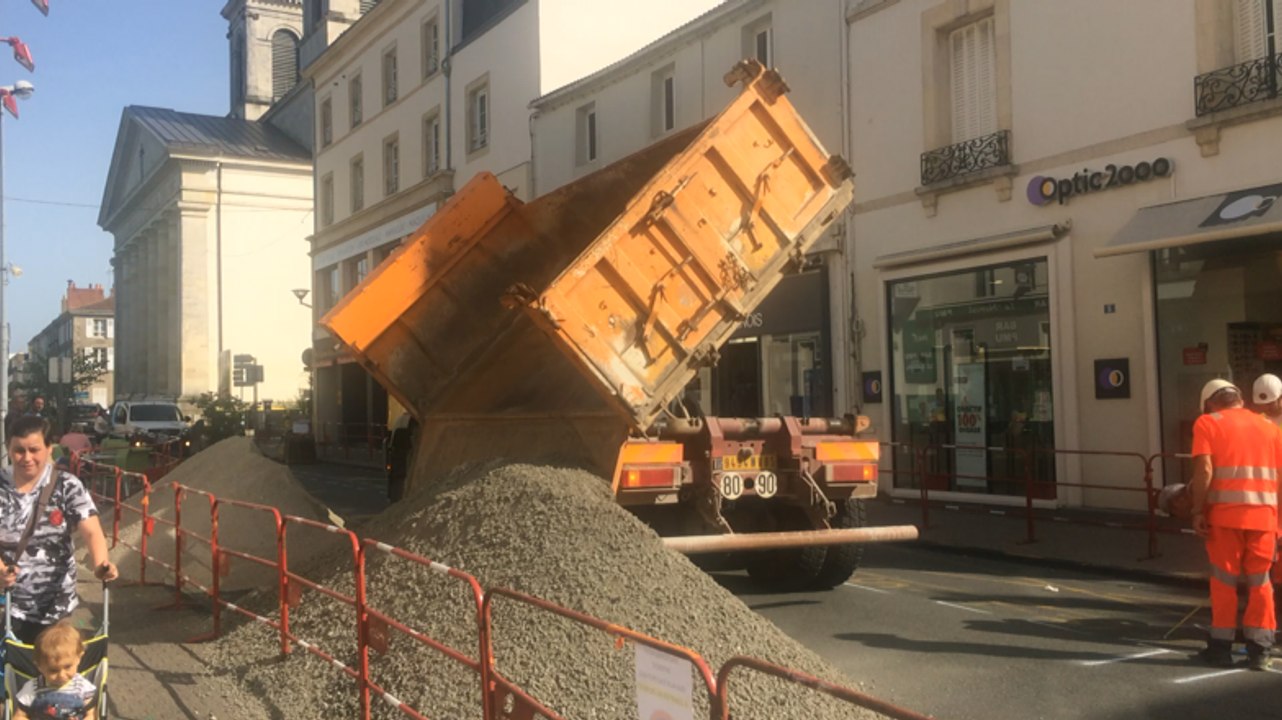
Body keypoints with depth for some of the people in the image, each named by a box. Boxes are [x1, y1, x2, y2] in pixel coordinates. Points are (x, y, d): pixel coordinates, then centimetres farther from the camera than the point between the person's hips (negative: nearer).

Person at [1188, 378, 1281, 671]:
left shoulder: (1207, 423, 2)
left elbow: (1204, 469, -11)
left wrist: (1198, 510, -7)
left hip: (1225, 514, -3)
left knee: (1224, 581, 8)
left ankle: (1221, 646, 12)